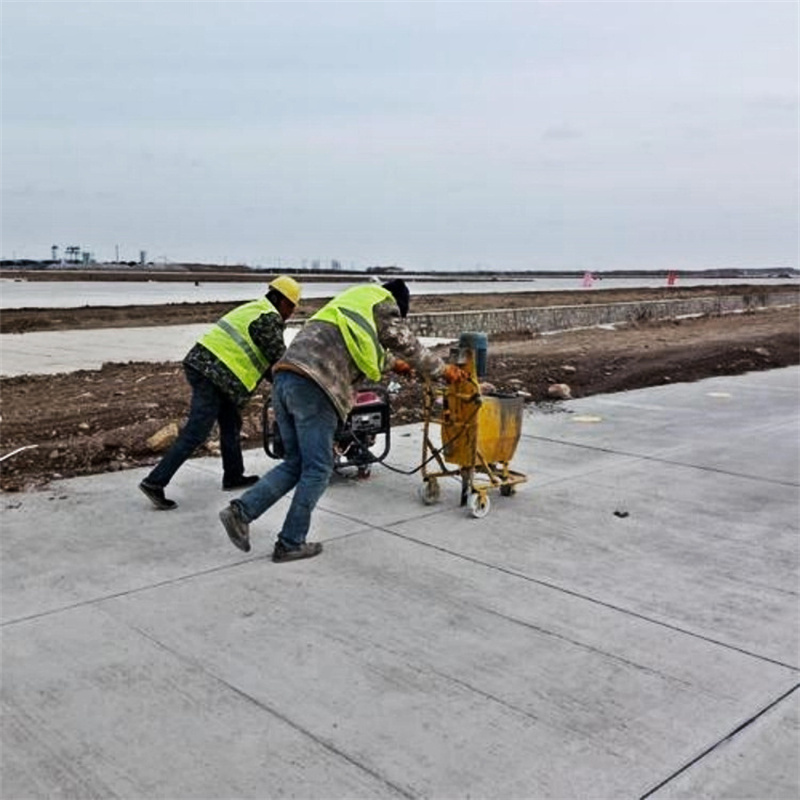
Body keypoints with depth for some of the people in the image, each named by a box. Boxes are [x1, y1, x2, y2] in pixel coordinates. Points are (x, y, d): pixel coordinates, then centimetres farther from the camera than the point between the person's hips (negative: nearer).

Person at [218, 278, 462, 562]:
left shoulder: (349, 304, 34)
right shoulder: (383, 305, 10)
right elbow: (408, 345, 14)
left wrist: (393, 364, 64)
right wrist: (442, 369, 28)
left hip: (284, 377, 9)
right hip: (314, 387, -8)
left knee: (295, 463, 16)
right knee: (317, 470, 2)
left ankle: (241, 510, 3)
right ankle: (290, 544, 7)